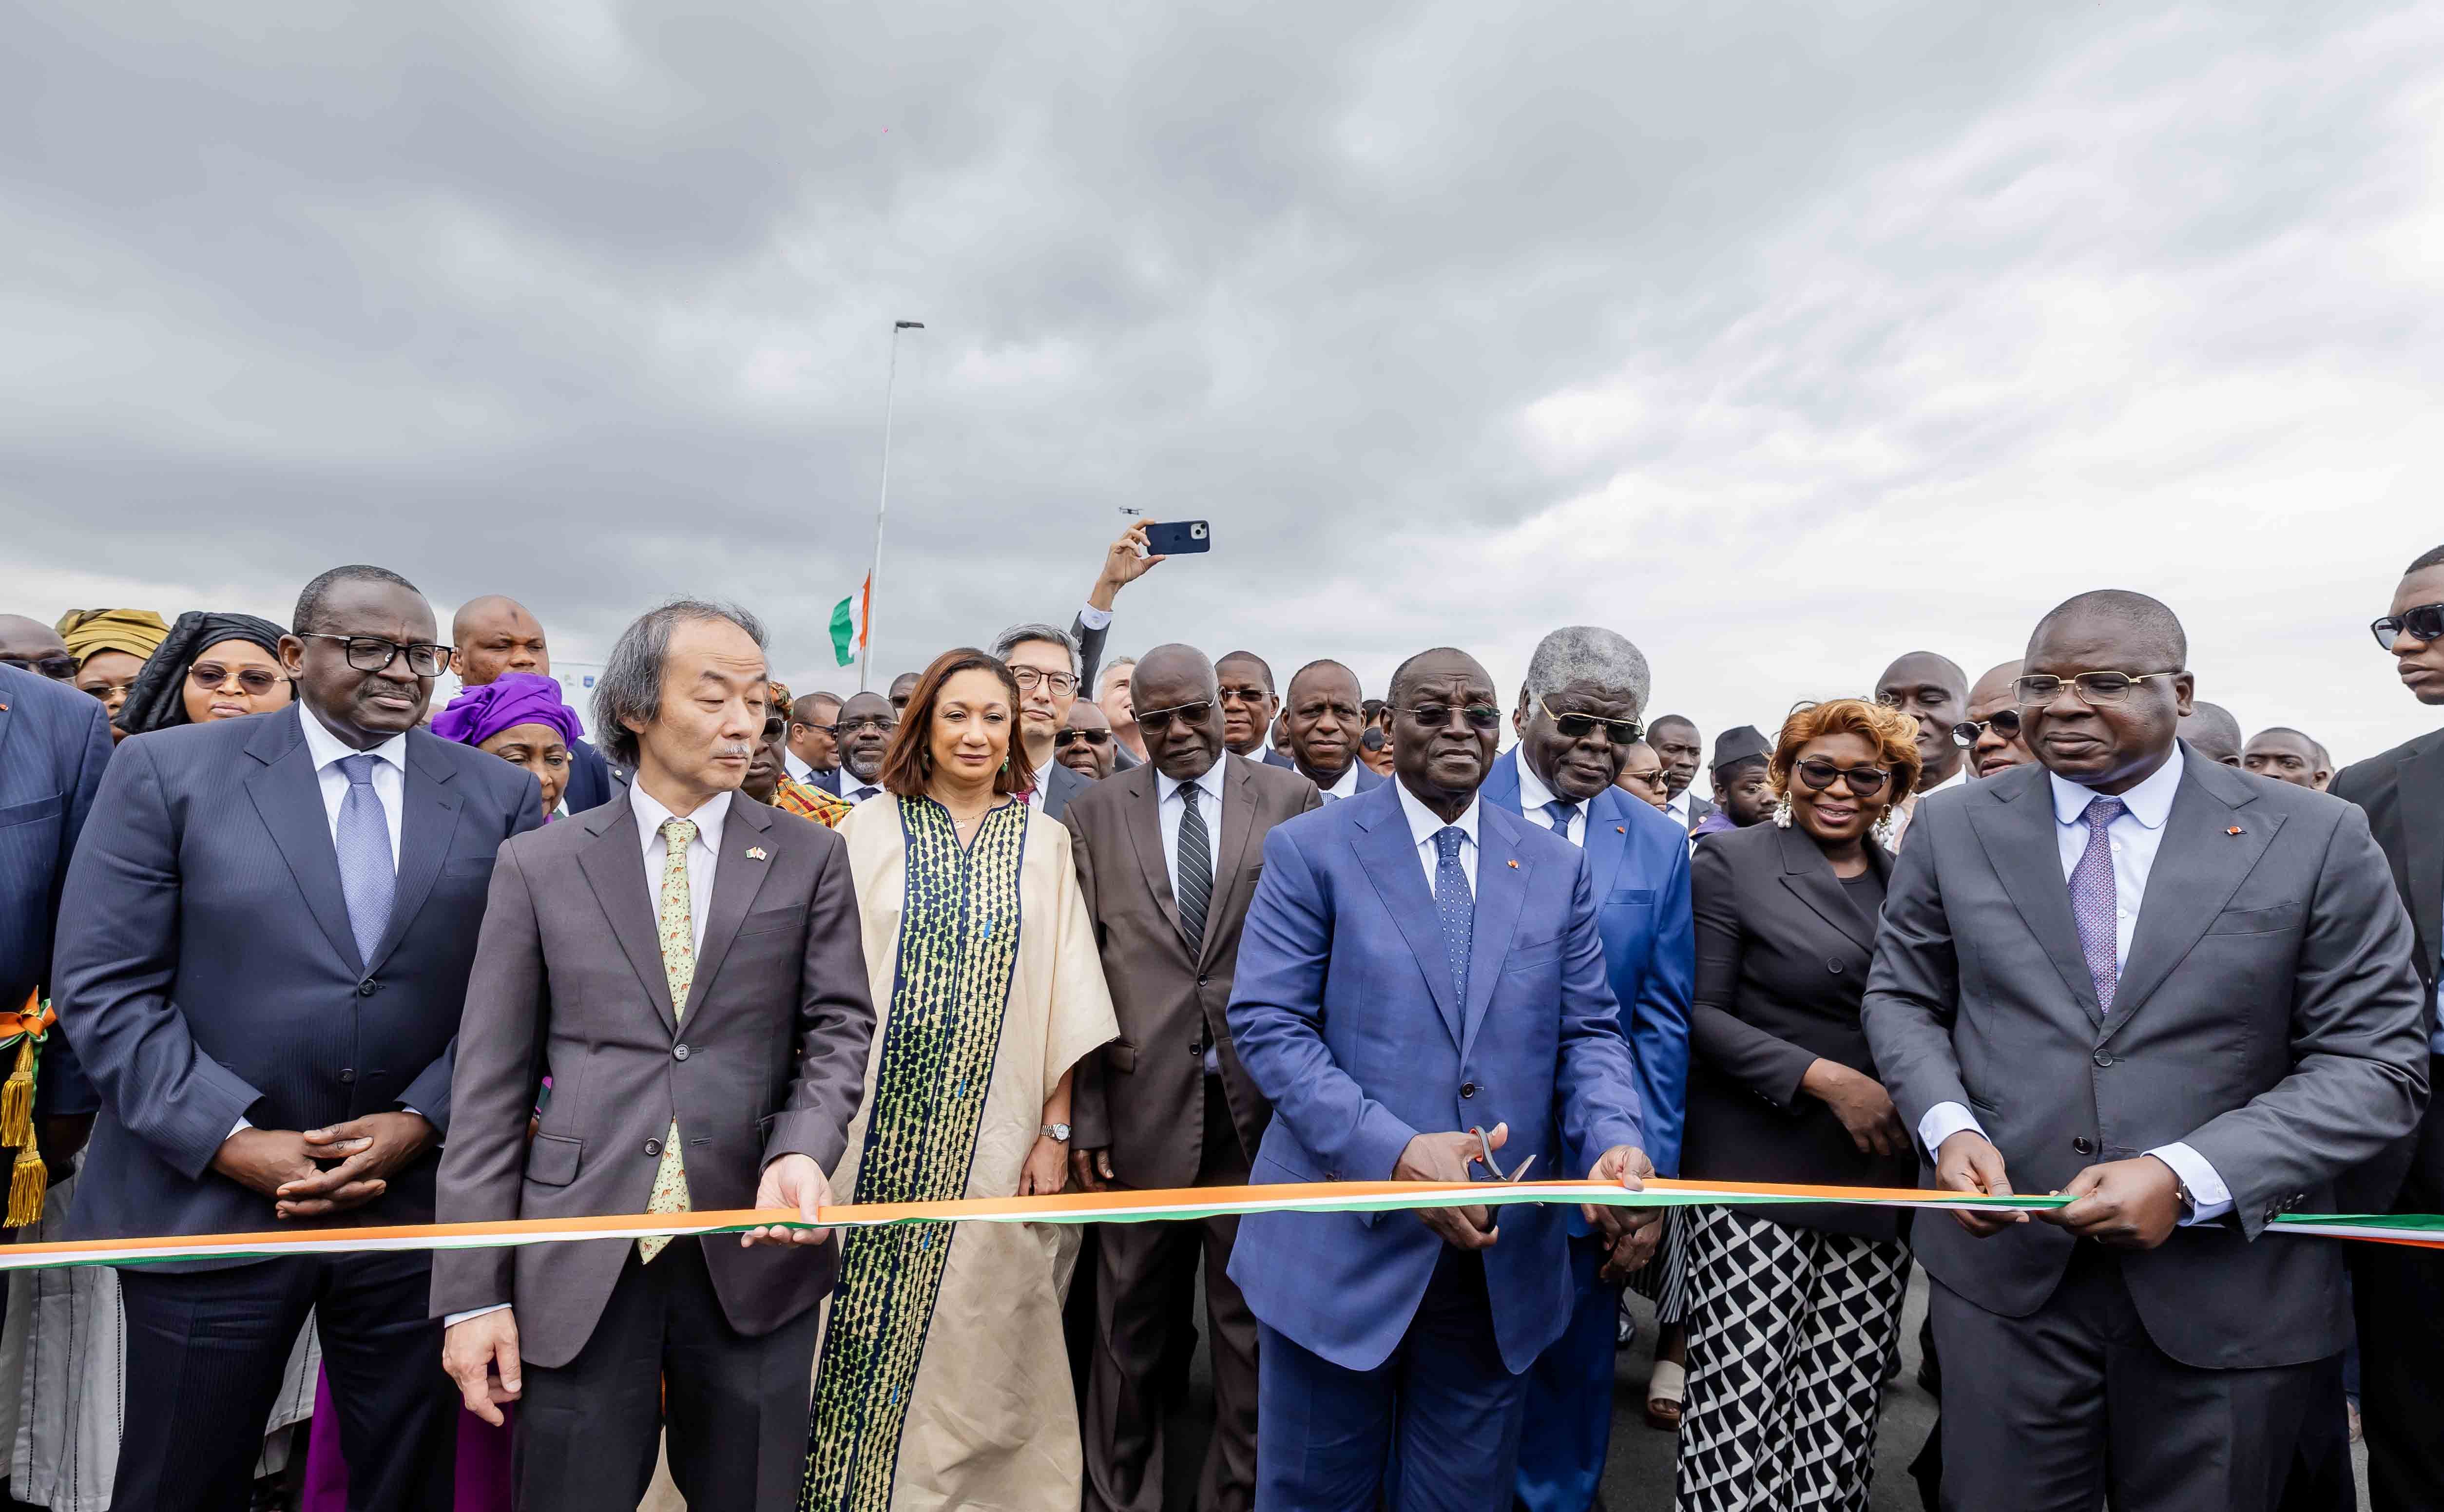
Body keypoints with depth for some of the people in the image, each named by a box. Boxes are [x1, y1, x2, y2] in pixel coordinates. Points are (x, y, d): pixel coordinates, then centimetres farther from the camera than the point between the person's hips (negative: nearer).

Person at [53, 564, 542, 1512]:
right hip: (206, 1198, -1)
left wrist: (421, 1122, -11)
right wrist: (235, 1140, -13)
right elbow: (104, 988, -6)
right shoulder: (166, 771, -2)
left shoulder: (501, 796, 2)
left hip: (420, 1197, 2)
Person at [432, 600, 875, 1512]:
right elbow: (489, 1086, 2)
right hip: (579, 1264, 0)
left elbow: (839, 1026, 1)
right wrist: (472, 1293, -1)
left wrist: (803, 1150, -19)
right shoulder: (537, 866, 2)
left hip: (755, 1253, 1)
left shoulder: (811, 858, 3)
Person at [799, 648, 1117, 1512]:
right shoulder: (871, 829, 1)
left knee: (975, 1329, 10)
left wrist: (1058, 1130, -1)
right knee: (864, 1322, 8)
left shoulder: (1045, 840, 4)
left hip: (994, 1133, 1)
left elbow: (1066, 996, 3)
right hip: (877, 1126, 0)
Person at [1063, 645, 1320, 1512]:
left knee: (1251, 1314, 14)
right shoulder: (1095, 813, 4)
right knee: (1132, 1317, 14)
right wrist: (1084, 1117, -2)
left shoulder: (1290, 801, 1)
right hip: (1141, 1103, 1)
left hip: (1259, 1102, 0)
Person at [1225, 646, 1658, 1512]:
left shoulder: (1557, 867, 7)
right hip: (1342, 1247, -2)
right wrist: (1392, 1151, -22)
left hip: (1503, 1260, 3)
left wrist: (1615, 1141, -16)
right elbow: (1266, 1022, -11)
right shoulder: (1310, 849, -5)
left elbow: (1589, 1031, 6)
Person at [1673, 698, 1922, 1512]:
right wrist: (1825, 1078, -16)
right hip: (1759, 1166, -4)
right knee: (1740, 1409, -3)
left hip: (1881, 1173, 4)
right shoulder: (1731, 863, -4)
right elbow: (1701, 1013, -8)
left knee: (1841, 1414, 7)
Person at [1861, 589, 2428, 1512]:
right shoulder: (1955, 829, 0)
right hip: (2003, 1265, 1)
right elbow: (1903, 997, 8)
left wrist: (2188, 1177, -19)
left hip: (2229, 1289, 0)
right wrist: (1946, 1126, -11)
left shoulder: (2316, 839, -4)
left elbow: (2376, 1062, -5)